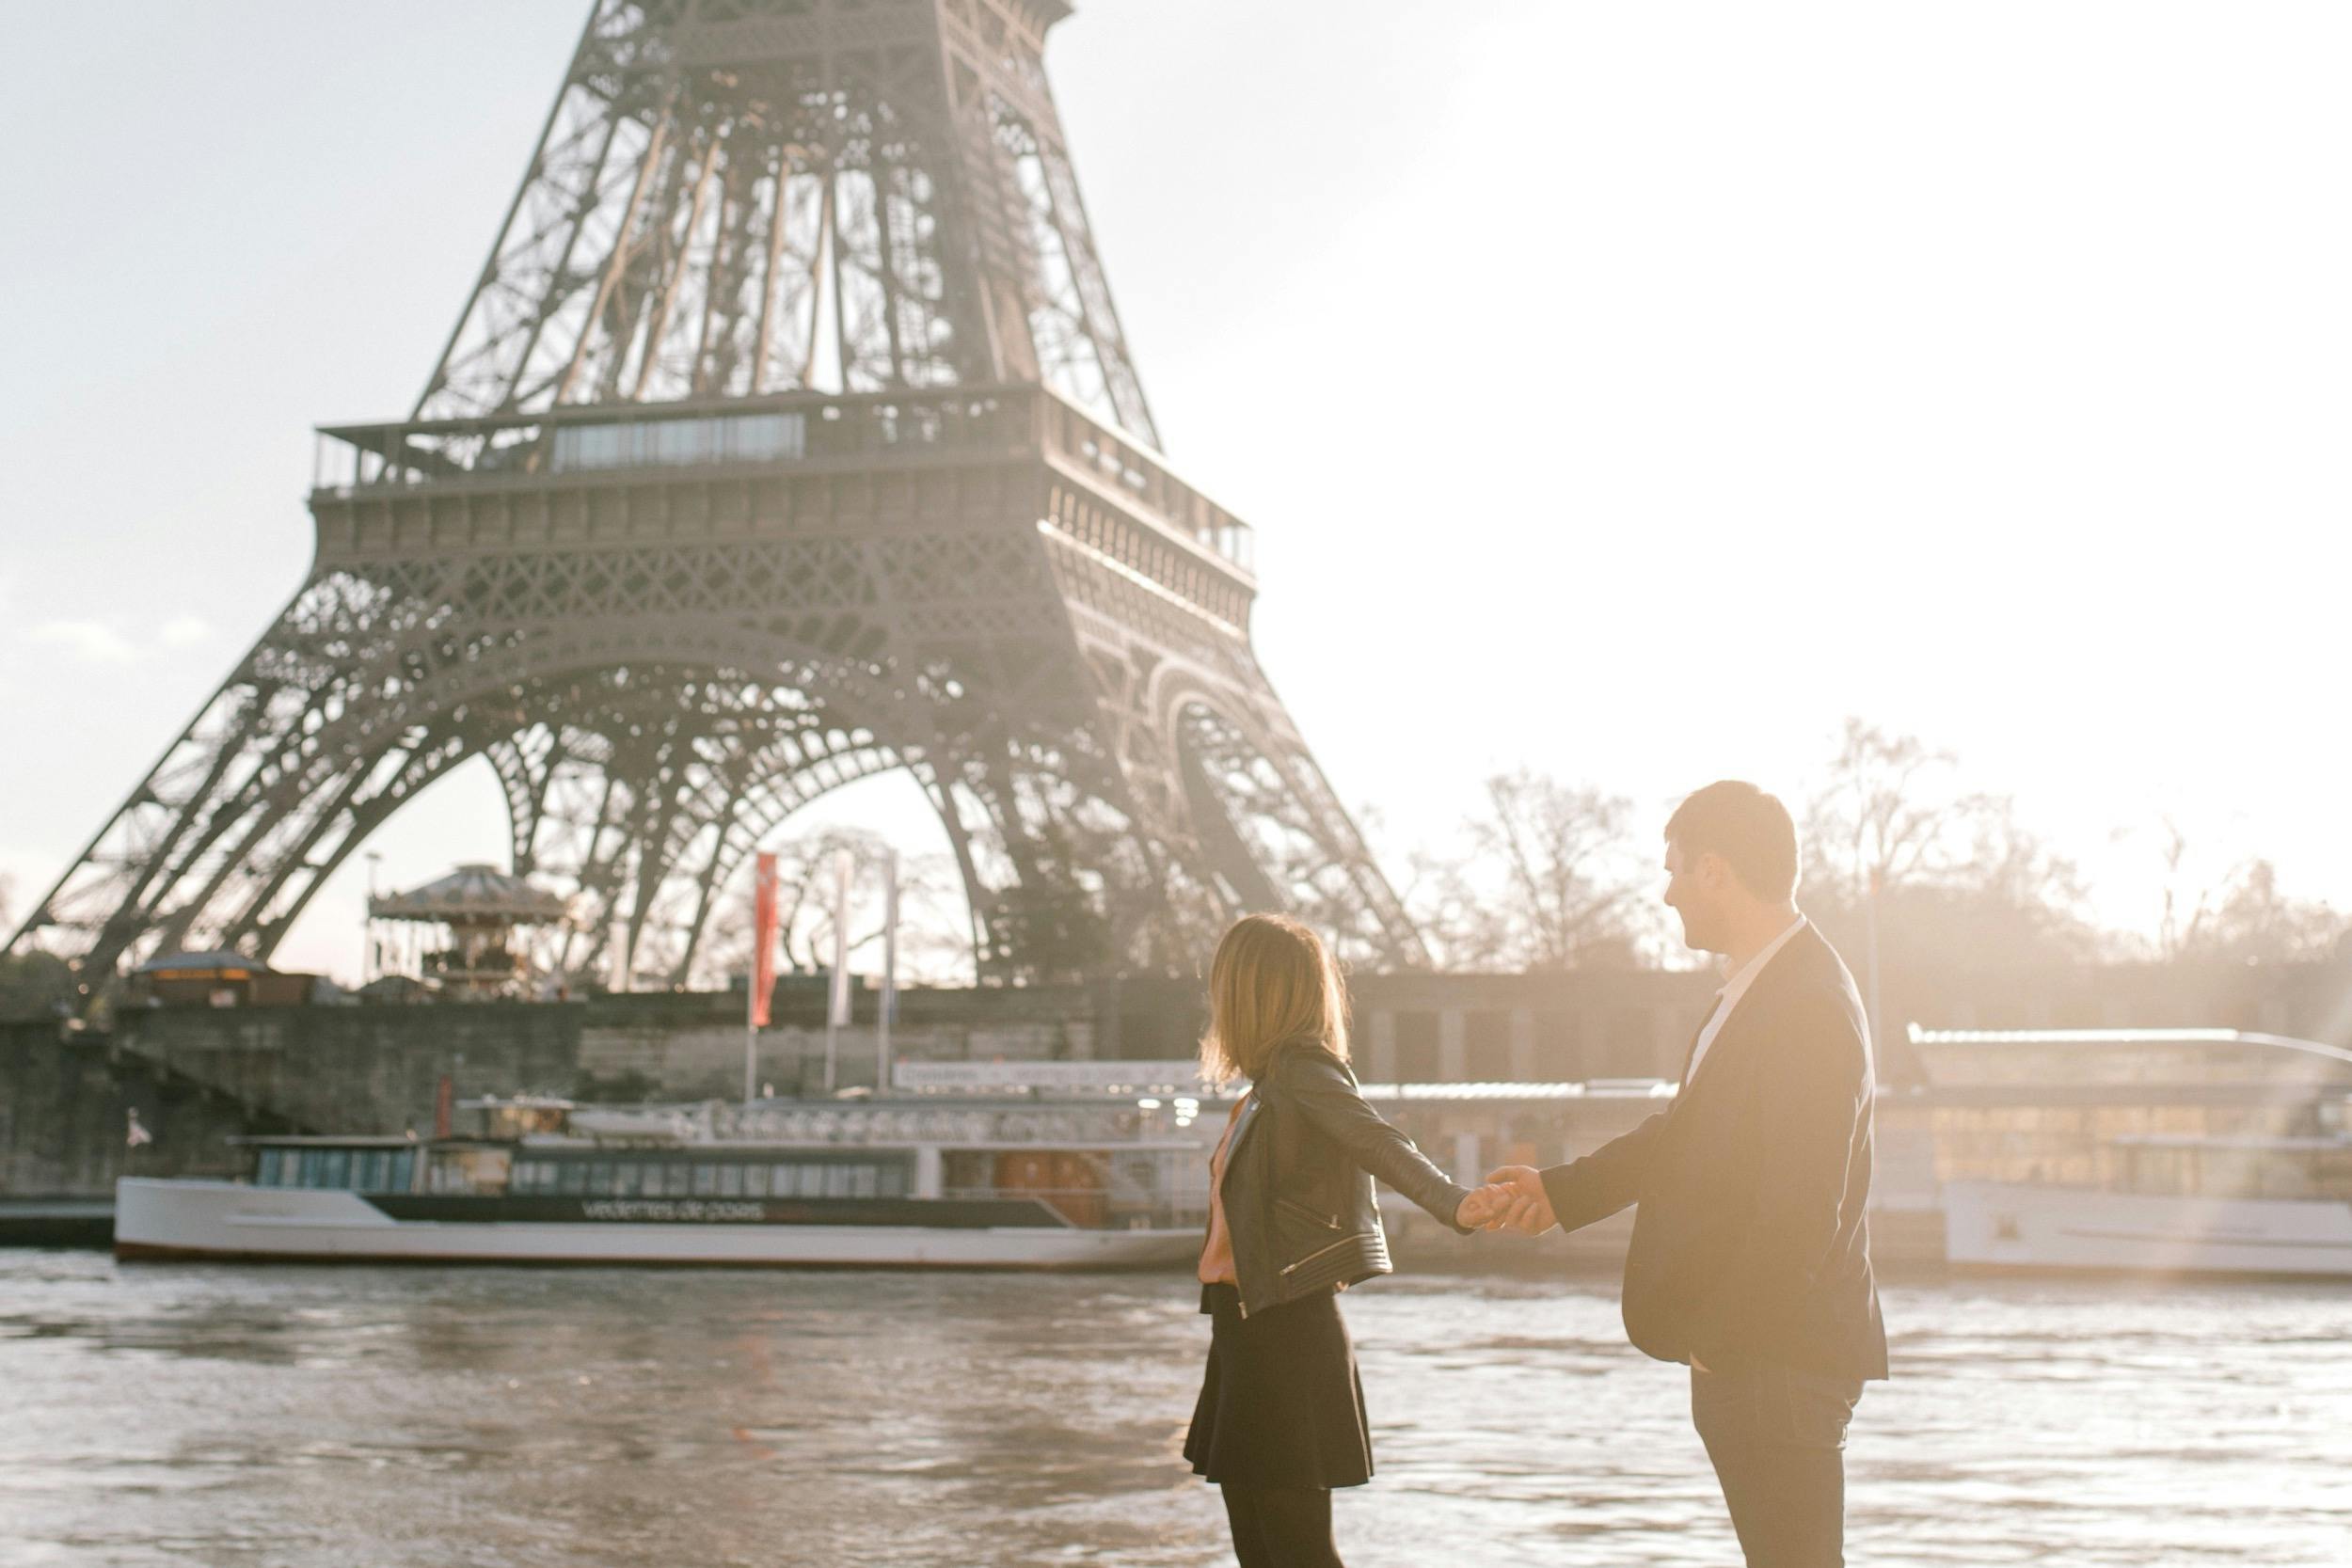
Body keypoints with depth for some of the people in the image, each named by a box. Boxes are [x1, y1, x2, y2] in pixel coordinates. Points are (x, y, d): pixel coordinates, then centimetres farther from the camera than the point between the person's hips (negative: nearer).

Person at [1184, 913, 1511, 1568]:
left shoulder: (1301, 1071, -14)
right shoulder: (1271, 1083, 13)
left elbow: (1379, 1143, -29)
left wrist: (1454, 1204, -44)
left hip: (1284, 1334, -9)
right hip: (1248, 1324, 9)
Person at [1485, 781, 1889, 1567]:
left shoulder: (1809, 1007, -22)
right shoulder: (1761, 987, 9)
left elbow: (1800, 1215, -24)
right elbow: (1684, 1132, 20)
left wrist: (1714, 1338, -16)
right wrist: (1561, 1190, 20)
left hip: (1779, 1355, -10)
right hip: (1741, 1349, 10)